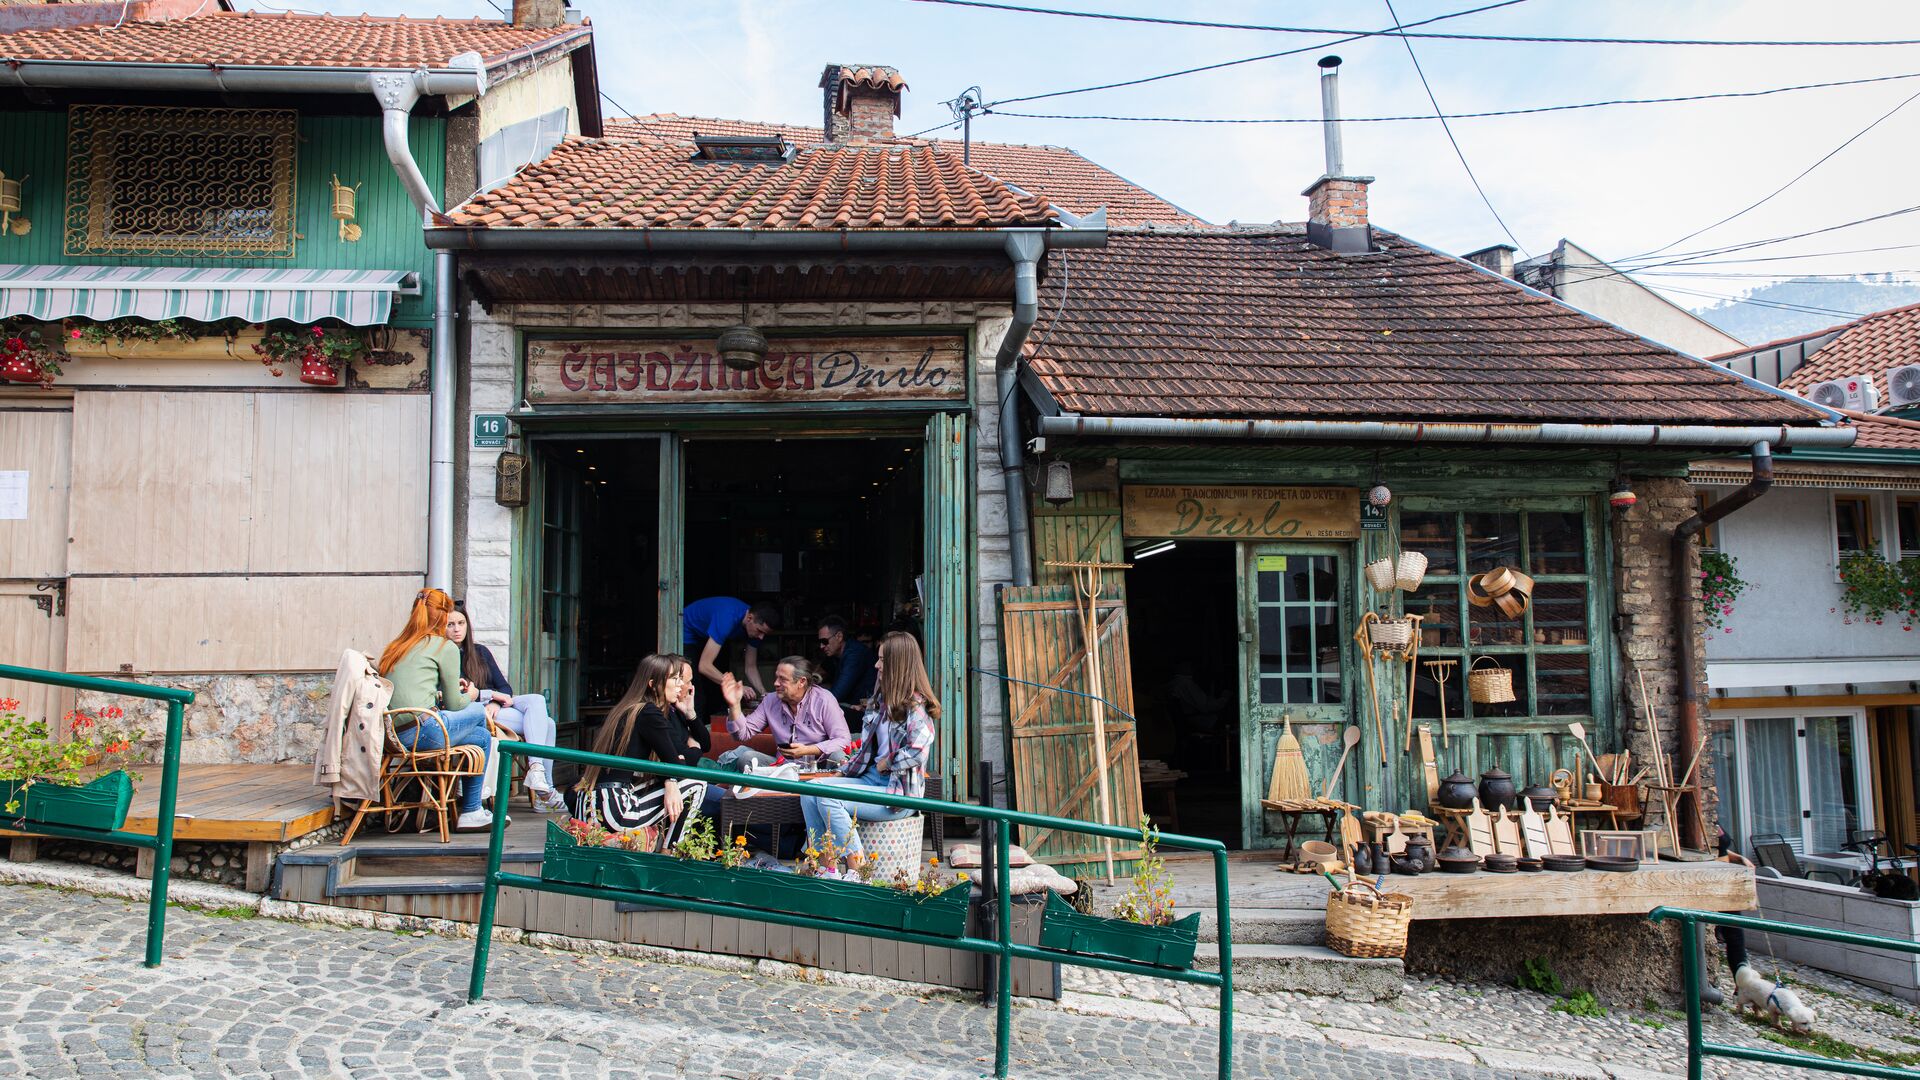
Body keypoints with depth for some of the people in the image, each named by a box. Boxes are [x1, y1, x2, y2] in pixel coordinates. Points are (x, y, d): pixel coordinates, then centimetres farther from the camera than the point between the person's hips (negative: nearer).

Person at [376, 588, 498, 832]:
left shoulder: (395, 647, 21)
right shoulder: (445, 647, 1)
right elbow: (454, 704, 5)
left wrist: (440, 694, 32)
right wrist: (469, 696, 26)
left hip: (392, 734, 8)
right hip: (421, 731, -8)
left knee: (482, 736, 22)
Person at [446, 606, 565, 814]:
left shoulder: (480, 652, 20)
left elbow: (505, 688, 14)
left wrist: (495, 703, -9)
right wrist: (491, 694, -13)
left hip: (495, 706, 7)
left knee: (536, 700, -22)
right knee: (542, 722, -23)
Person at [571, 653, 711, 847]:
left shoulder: (626, 709, 18)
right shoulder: (649, 713, -8)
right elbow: (677, 765, -6)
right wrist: (694, 748, 11)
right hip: (611, 810, -10)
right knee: (695, 784, 0)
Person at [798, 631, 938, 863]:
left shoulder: (915, 706, -13)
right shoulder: (884, 700, 15)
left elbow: (916, 752, -26)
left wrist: (885, 764, -13)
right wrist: (843, 773, 11)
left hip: (899, 790, -9)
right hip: (871, 779, 9)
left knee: (828, 798, -24)